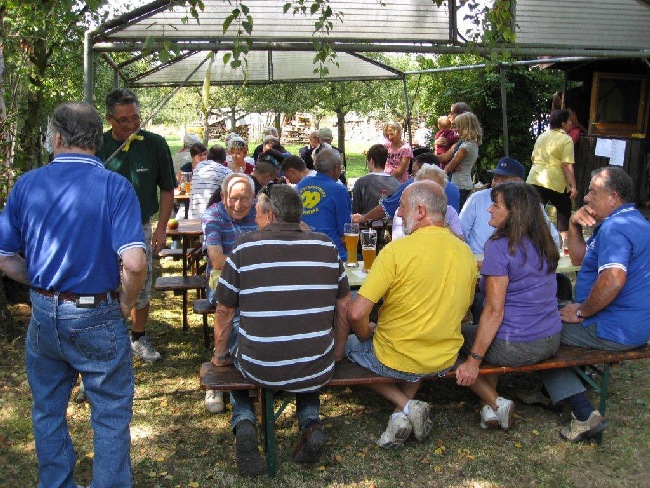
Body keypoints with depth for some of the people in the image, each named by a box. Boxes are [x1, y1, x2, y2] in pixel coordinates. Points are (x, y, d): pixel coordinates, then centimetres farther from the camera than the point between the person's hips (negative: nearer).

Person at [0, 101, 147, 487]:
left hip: (43, 314, 4)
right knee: (111, 415, 12)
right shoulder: (115, 186, -14)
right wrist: (127, 302, -7)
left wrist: (40, 284, 14)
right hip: (97, 317, -4)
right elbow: (134, 263, -25)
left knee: (48, 411, 23)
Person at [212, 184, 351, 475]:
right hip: (317, 371, 2)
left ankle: (243, 422, 10)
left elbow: (224, 312, 0)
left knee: (234, 333, 30)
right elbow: (343, 306, 8)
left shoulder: (244, 247, -6)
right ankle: (311, 424, 14)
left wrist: (220, 356, 16)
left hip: (259, 369, -2)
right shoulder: (326, 247, 0)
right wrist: (336, 355, 21)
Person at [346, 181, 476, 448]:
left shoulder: (397, 250, -21)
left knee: (348, 344, 23)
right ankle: (403, 413, 13)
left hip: (397, 361, -6)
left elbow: (356, 314, -22)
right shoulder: (465, 252, -2)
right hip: (445, 361, 6)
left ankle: (405, 406, 5)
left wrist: (367, 334, -1)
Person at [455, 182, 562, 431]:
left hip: (516, 347, -8)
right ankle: (490, 406, 18)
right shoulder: (544, 244, 7)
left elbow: (494, 311, -20)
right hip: (551, 341, 8)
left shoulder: (500, 246, -16)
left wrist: (473, 361, -17)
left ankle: (494, 403, 5)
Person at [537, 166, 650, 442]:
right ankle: (549, 390, 25)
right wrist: (574, 226, 4)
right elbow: (579, 257, 20)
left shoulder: (615, 228, -20)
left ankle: (584, 414, -6)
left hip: (615, 330, -11)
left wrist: (581, 312, -22)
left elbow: (613, 280, -35)